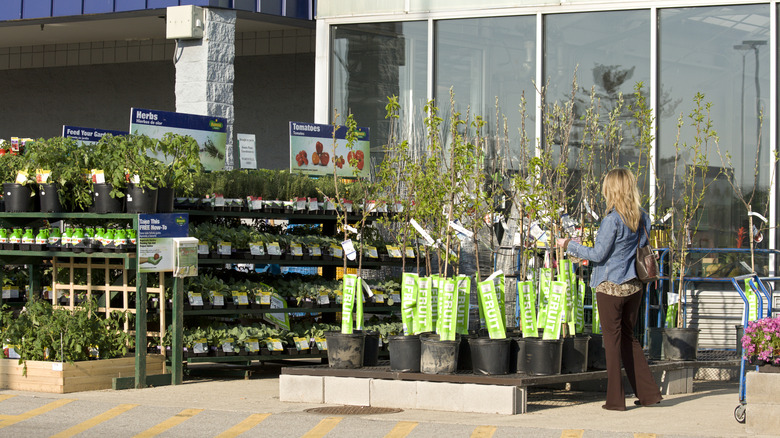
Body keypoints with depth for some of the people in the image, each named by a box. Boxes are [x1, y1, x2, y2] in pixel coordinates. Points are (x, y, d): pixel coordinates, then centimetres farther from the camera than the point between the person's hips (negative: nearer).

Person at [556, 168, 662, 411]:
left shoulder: (612, 220, -16)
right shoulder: (642, 218, 4)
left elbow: (598, 254, -14)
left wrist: (569, 245, -1)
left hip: (611, 286, -7)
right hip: (634, 285, 7)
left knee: (613, 340, 2)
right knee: (628, 338, 17)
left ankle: (615, 399, 5)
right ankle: (649, 392, 15)